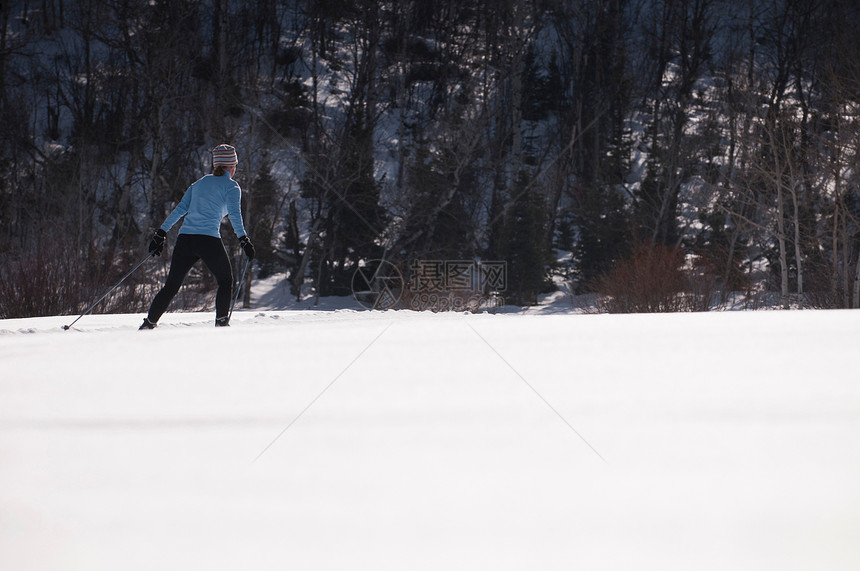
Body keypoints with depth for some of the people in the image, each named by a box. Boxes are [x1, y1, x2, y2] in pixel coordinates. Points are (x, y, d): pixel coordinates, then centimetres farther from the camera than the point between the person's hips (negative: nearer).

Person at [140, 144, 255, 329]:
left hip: (185, 238, 5)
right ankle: (221, 321, 7)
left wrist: (161, 234, 13)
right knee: (226, 280, 16)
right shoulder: (231, 186, 5)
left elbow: (179, 210, 15)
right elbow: (234, 215, -9)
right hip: (209, 240, -5)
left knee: (171, 286, 9)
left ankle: (149, 322, 1)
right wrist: (244, 240, -12)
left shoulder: (199, 184, 21)